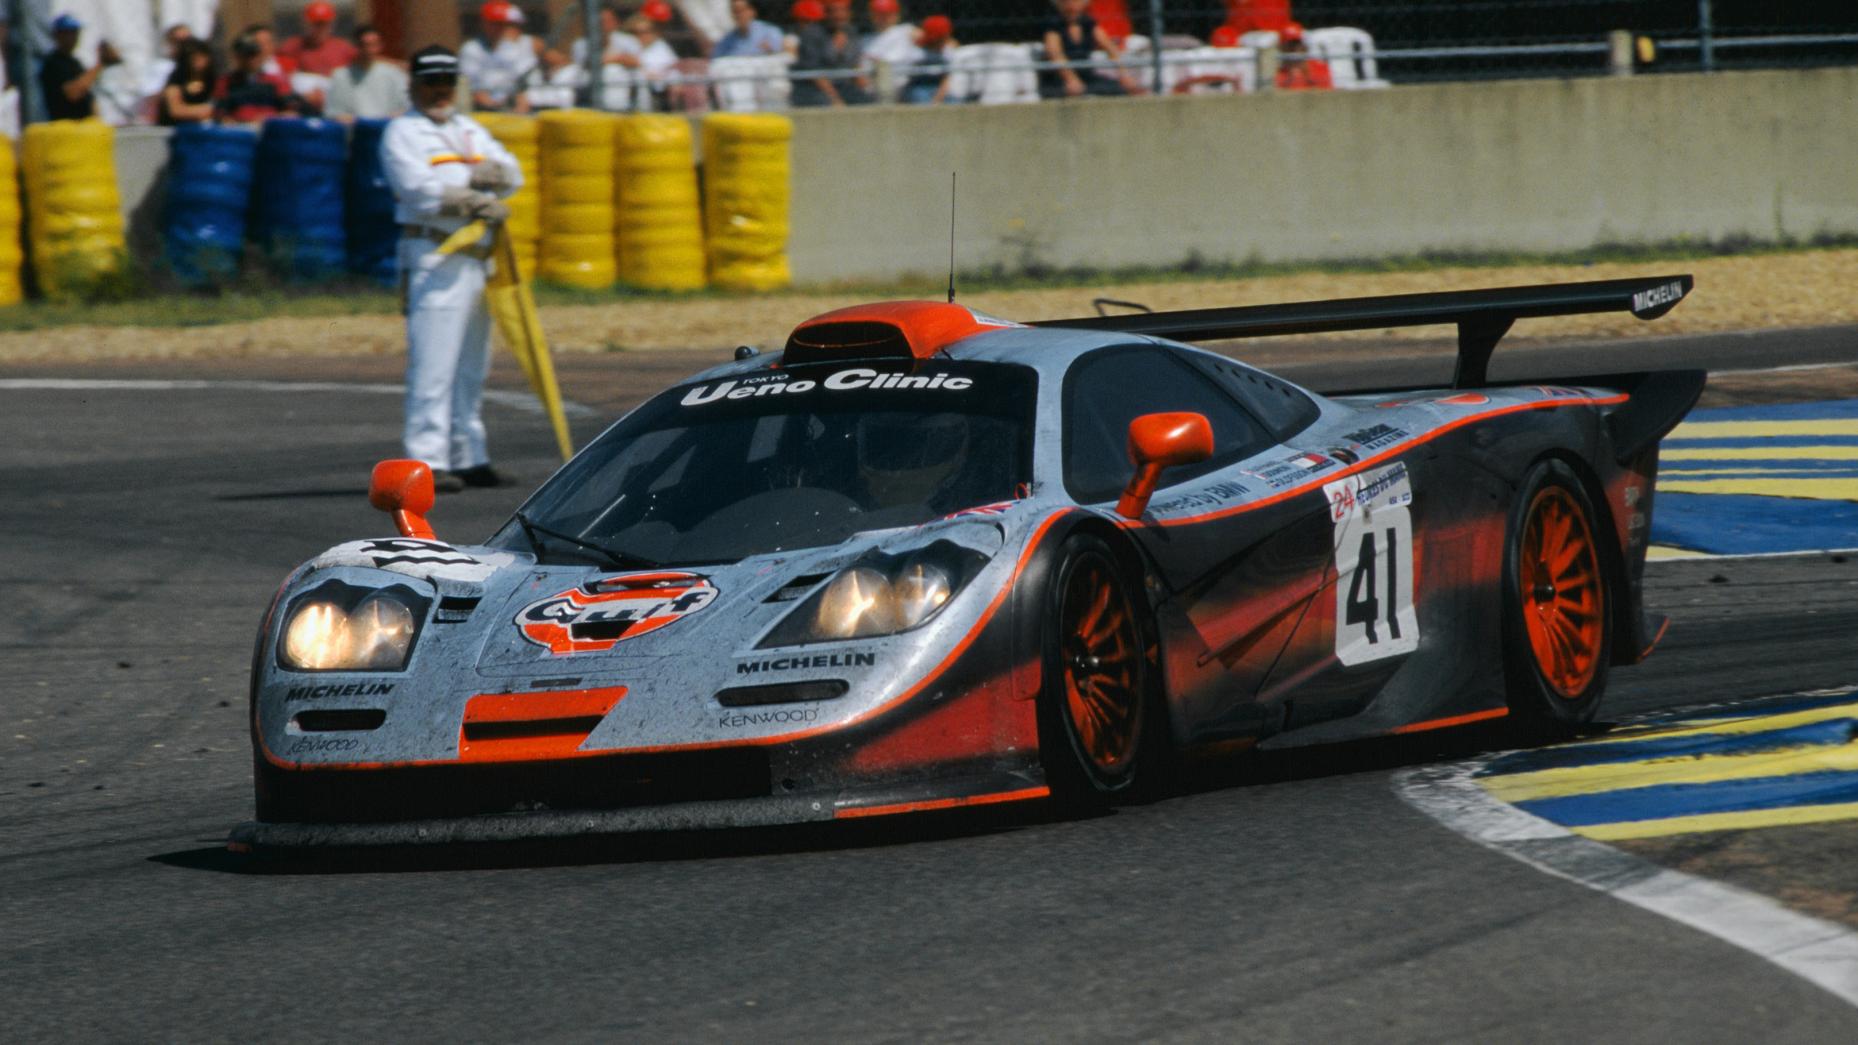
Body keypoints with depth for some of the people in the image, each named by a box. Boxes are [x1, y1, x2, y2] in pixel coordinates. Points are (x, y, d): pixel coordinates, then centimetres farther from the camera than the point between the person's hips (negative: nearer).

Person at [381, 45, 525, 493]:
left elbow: (510, 174, 9)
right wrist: (480, 203, -16)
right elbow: (419, 188, -14)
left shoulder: (471, 132, 21)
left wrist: (471, 175, -9)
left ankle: (468, 458, 17)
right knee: (432, 365, -12)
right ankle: (427, 461, -15)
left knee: (472, 367, 11)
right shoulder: (402, 133, 0)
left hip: (478, 259, 8)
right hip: (434, 258, -8)